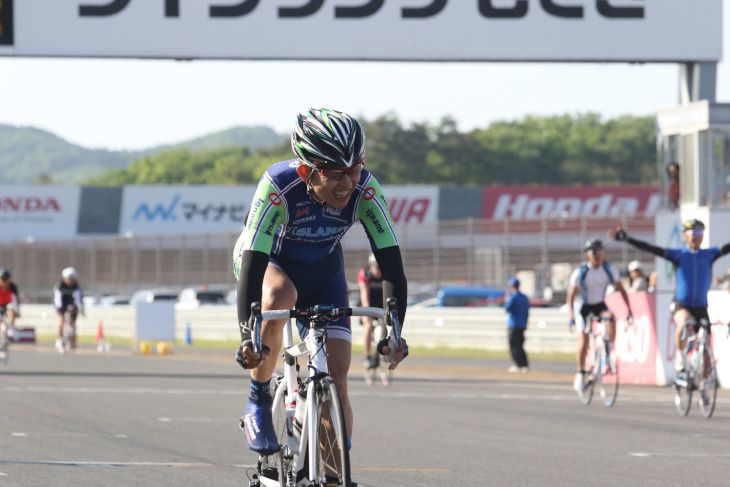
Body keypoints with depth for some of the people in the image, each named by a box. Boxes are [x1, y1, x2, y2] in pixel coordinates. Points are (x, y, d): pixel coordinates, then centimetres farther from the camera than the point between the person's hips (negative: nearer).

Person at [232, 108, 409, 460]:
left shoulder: (365, 190, -28)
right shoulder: (279, 186, -37)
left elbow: (392, 266, -27)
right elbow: (252, 265, -42)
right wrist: (248, 336, -52)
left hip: (322, 270, 3)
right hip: (268, 261, -3)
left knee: (336, 383, -11)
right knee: (279, 296, -39)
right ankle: (258, 403, -20)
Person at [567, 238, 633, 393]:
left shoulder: (609, 270, -12)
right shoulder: (580, 273, -20)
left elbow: (621, 290, -3)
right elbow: (571, 296, -20)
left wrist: (629, 309, -13)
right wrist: (571, 318, -31)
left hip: (600, 305, 2)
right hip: (583, 306, -2)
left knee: (611, 319, -32)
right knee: (583, 341, -17)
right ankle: (580, 374, 1)